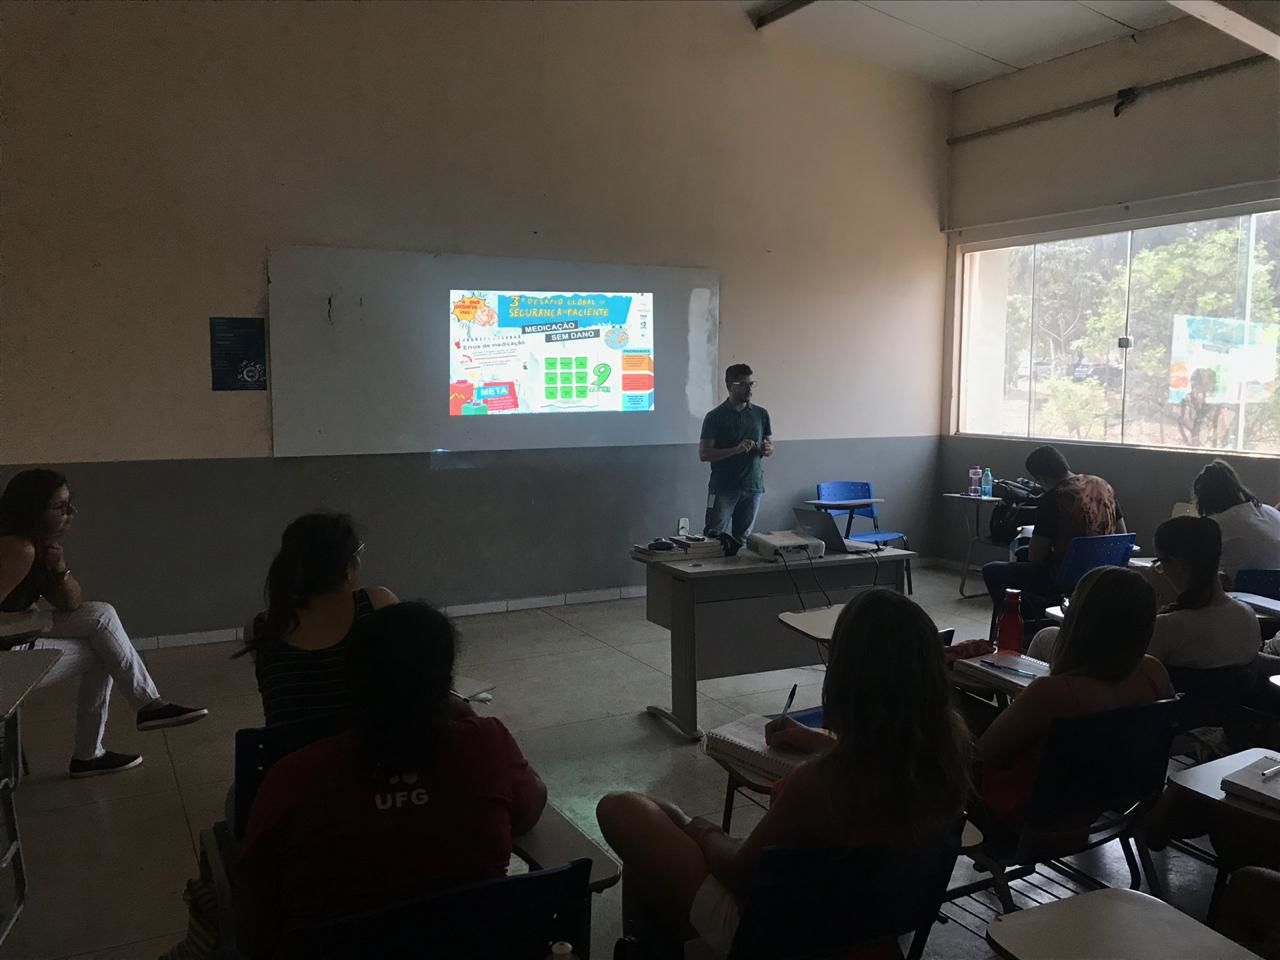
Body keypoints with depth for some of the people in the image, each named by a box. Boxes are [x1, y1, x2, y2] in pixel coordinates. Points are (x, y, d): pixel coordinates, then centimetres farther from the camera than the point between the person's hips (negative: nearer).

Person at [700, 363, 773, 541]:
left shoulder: (761, 414, 10)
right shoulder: (715, 417, -3)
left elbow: (770, 447, 18)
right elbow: (704, 454, -8)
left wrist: (767, 449, -7)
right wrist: (736, 449, -20)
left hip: (753, 486, 4)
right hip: (723, 488, -3)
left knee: (742, 539, 5)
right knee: (715, 539, -7)